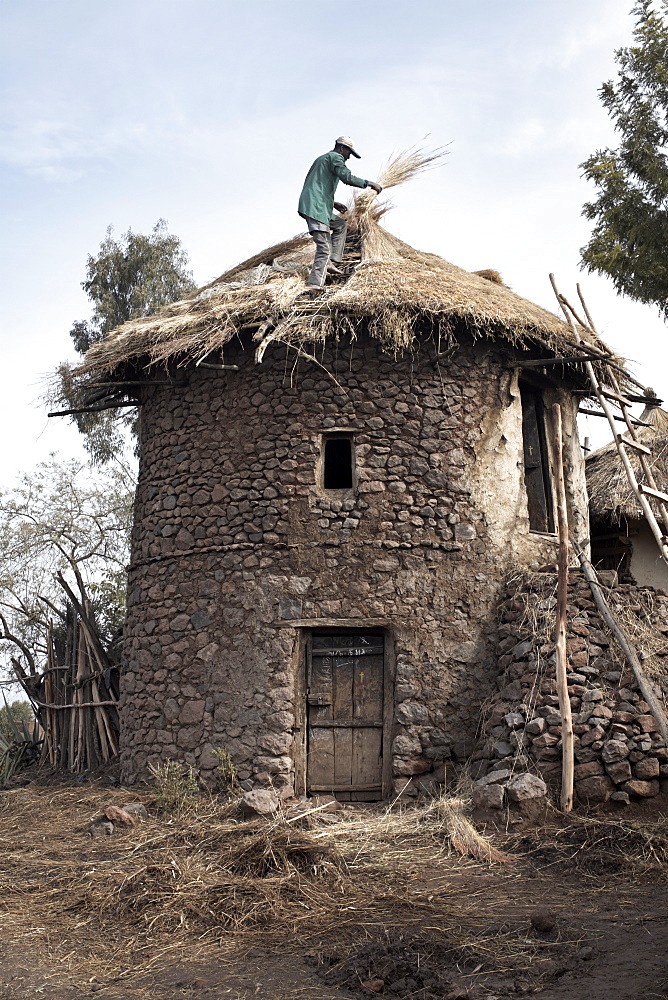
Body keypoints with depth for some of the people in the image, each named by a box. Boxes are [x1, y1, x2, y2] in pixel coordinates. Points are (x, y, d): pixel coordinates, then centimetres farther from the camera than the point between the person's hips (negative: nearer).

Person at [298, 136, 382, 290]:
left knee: (341, 225, 25)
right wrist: (369, 183, -8)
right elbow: (347, 177, -17)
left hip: (308, 206, 10)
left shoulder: (321, 159, 30)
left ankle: (332, 261, 10)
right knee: (324, 248, -13)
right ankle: (315, 284, -21)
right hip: (316, 208, -10)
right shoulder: (335, 157, 1)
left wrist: (333, 203, 30)